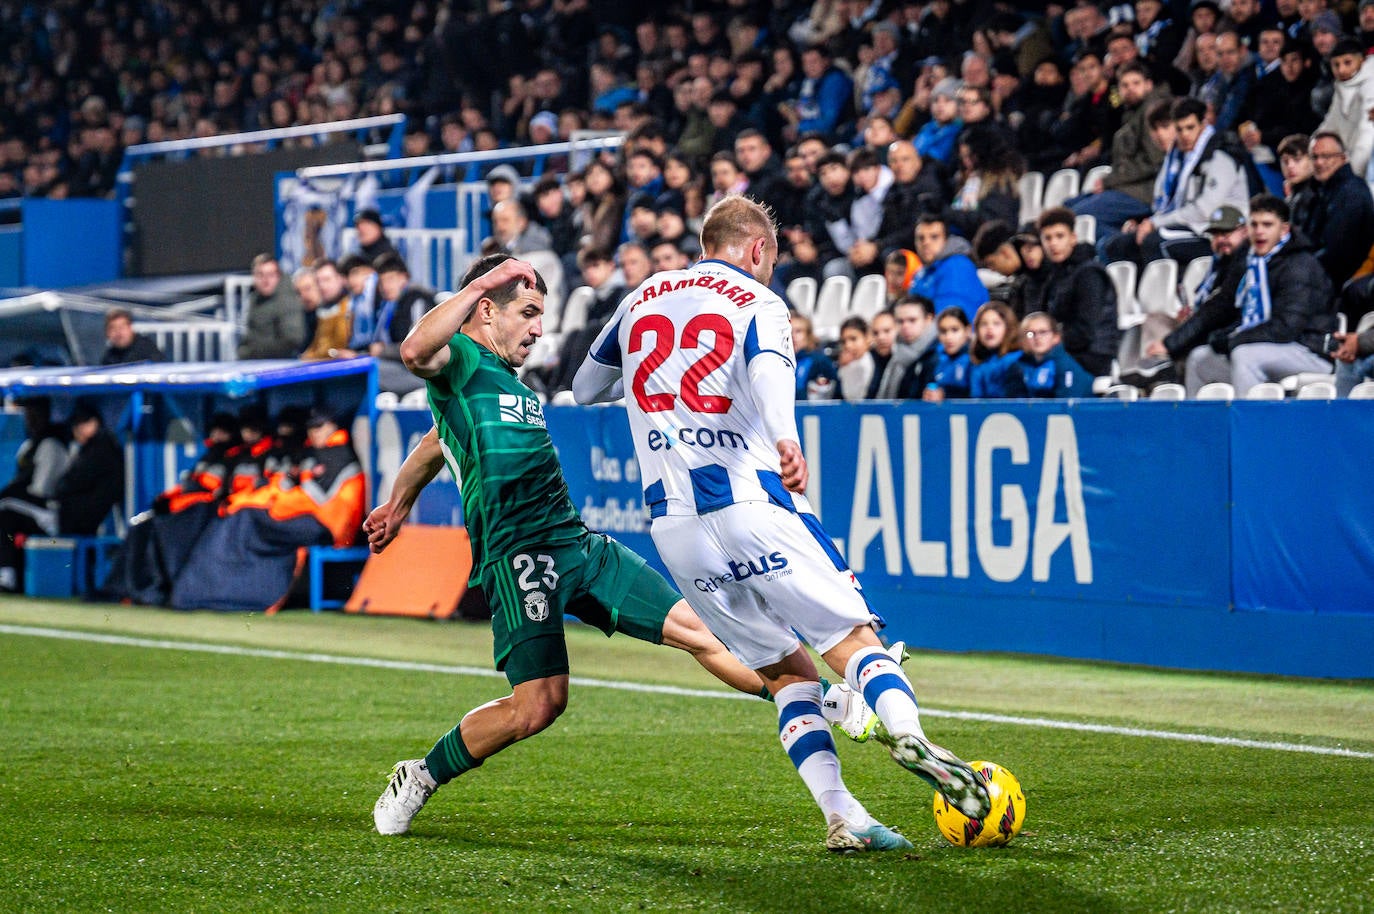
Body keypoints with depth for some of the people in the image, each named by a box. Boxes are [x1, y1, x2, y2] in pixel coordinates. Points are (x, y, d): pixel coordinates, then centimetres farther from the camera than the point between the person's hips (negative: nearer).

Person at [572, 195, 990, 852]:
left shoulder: (640, 300, 19)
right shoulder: (758, 305, 3)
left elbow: (585, 390, 32)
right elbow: (768, 371, -19)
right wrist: (785, 440, -35)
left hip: (673, 525, 5)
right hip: (751, 508, -5)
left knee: (788, 674, 11)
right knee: (853, 639, -3)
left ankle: (841, 816, -5)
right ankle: (905, 731, -34)